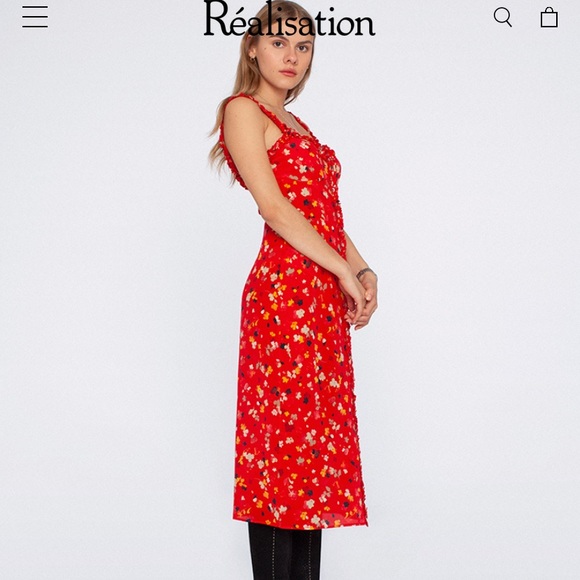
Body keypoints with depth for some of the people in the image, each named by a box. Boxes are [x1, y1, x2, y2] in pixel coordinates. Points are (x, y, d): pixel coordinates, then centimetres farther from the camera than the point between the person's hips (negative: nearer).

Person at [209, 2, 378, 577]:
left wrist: (363, 270, 3)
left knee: (314, 444, 8)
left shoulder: (295, 126, 23)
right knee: (283, 438, -7)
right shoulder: (243, 110, -2)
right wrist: (345, 272, -14)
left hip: (326, 297, 9)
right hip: (285, 289, -8)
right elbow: (275, 207, -13)